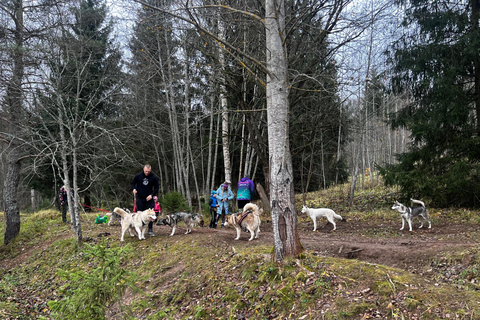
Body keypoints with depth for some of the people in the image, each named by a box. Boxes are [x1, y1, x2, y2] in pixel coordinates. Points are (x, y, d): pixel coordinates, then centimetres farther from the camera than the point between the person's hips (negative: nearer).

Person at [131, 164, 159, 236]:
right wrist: (133, 189, -12)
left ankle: (150, 230, 3)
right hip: (139, 198, 0)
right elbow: (132, 183, 10)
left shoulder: (154, 178, -3)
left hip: (149, 198, 0)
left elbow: (156, 188, 4)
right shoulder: (138, 176, -3)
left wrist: (152, 195, -12)